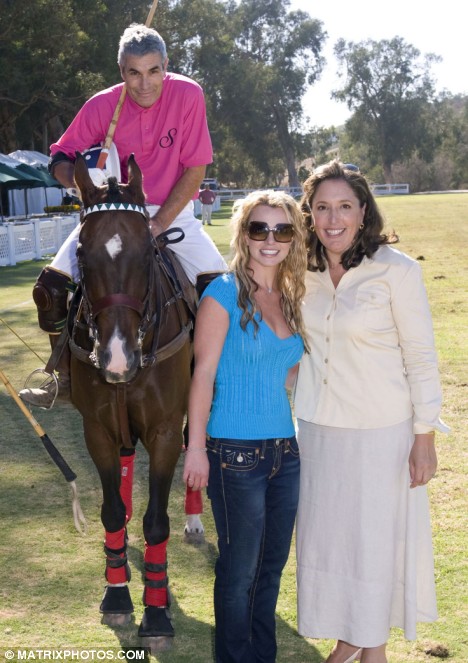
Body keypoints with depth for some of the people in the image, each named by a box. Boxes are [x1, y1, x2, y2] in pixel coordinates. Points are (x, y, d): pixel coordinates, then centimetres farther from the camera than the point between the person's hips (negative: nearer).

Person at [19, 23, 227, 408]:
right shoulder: (103, 106, -11)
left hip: (173, 212, -1)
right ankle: (65, 380, 7)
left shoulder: (188, 95, -14)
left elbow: (195, 170, -11)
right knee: (51, 286, -12)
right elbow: (60, 159, -4)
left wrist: (159, 224, -18)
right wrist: (80, 179, -28)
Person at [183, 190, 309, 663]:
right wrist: (196, 446, -14)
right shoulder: (224, 293, -9)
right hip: (236, 454, -6)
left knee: (272, 565, 17)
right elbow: (204, 372, -11)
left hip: (285, 449, 6)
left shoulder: (290, 299, 9)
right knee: (240, 569, 6)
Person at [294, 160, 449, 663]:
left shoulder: (397, 270, -13)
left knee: (376, 539, 7)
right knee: (325, 535, 14)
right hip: (317, 428, 5)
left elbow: (421, 358, -9)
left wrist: (425, 437, -9)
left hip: (380, 432, -5)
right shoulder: (305, 272, 1)